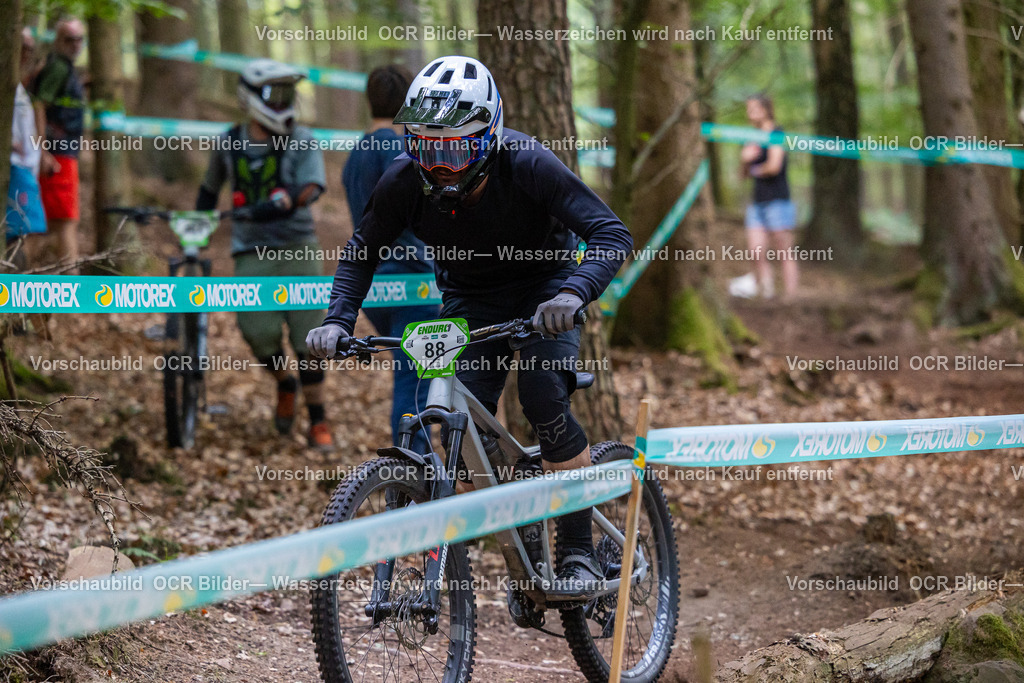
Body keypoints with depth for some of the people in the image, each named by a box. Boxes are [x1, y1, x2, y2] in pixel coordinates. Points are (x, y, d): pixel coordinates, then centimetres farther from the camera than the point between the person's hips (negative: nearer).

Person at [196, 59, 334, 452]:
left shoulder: (300, 142, -1)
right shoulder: (229, 144, 7)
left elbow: (312, 186, -18)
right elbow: (211, 187, 24)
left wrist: (284, 201, -36)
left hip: (297, 248, -1)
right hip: (253, 253, 1)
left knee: (308, 337, -4)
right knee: (260, 332, -15)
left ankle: (318, 423, 9)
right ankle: (285, 386, 18)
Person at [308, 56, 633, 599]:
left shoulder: (527, 165, -31)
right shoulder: (404, 181, -22)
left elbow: (613, 236, -35)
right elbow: (362, 252, -6)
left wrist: (573, 294, -53)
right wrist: (337, 322, -22)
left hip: (543, 290, -3)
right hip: (469, 299, 3)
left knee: (543, 396, -27)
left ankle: (579, 553, -16)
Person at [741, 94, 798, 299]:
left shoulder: (776, 134, -6)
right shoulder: (753, 139, 17)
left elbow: (774, 166, -17)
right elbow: (745, 173, 20)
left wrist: (757, 170, 2)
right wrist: (745, 159, -1)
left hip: (777, 200, -8)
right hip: (758, 202, 8)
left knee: (785, 252, -5)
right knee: (756, 251, -2)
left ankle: (790, 296, -4)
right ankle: (766, 292, 2)